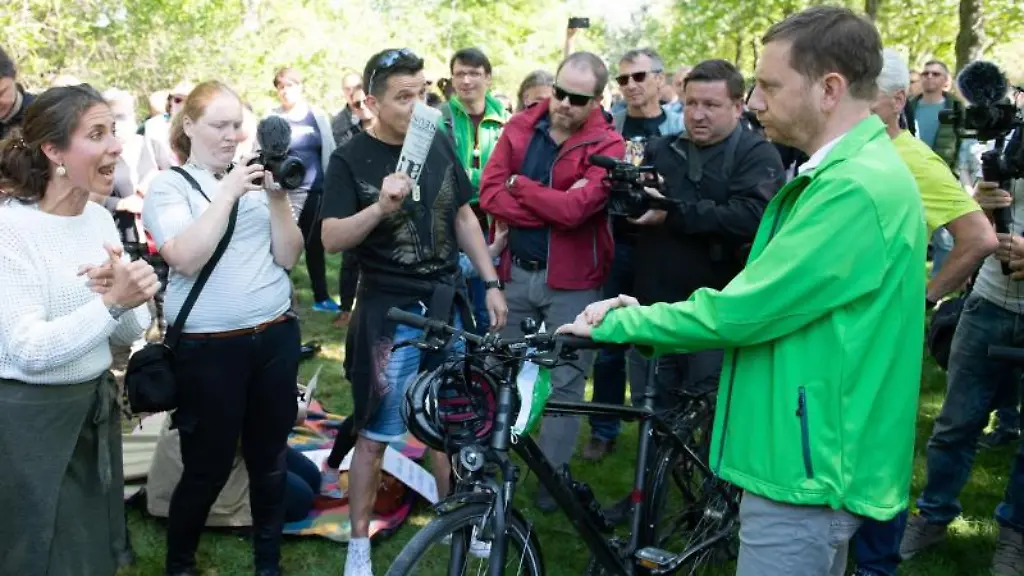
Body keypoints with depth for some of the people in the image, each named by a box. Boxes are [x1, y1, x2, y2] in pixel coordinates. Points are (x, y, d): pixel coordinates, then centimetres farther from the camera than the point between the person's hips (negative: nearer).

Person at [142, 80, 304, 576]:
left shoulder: (254, 178, 8)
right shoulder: (168, 186, -3)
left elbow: (288, 257, 3)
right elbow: (186, 258, -20)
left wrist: (278, 197, -11)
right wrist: (228, 193, -21)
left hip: (276, 336, 4)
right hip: (209, 347, -4)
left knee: (270, 459, 15)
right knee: (208, 467, 5)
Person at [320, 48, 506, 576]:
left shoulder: (439, 146, 4)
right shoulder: (351, 160, -9)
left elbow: (464, 218, 12)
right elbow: (332, 239, -16)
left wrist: (491, 283, 8)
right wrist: (381, 206, -32)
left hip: (446, 303, 5)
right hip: (388, 312, -4)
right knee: (374, 432, 3)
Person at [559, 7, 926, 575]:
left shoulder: (857, 187, -23)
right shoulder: (848, 172, 12)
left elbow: (741, 312, -24)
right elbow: (760, 300, 12)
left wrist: (619, 325, -12)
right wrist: (648, 316, 2)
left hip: (808, 466, -10)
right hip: (805, 451, 10)